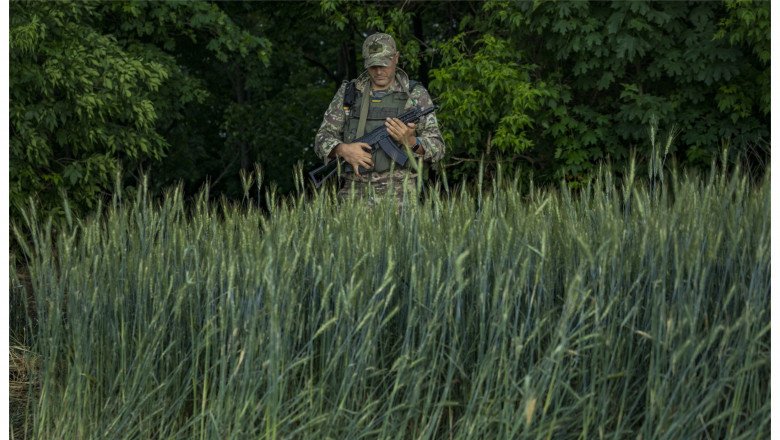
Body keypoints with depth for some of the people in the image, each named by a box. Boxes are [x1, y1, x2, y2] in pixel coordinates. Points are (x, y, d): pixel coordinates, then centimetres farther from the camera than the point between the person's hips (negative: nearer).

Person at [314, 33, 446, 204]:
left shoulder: (416, 94, 6)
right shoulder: (348, 92, 12)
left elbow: (437, 147, 3)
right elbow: (323, 138, 11)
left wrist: (411, 142, -17)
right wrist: (343, 149, -10)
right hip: (355, 193, 2)